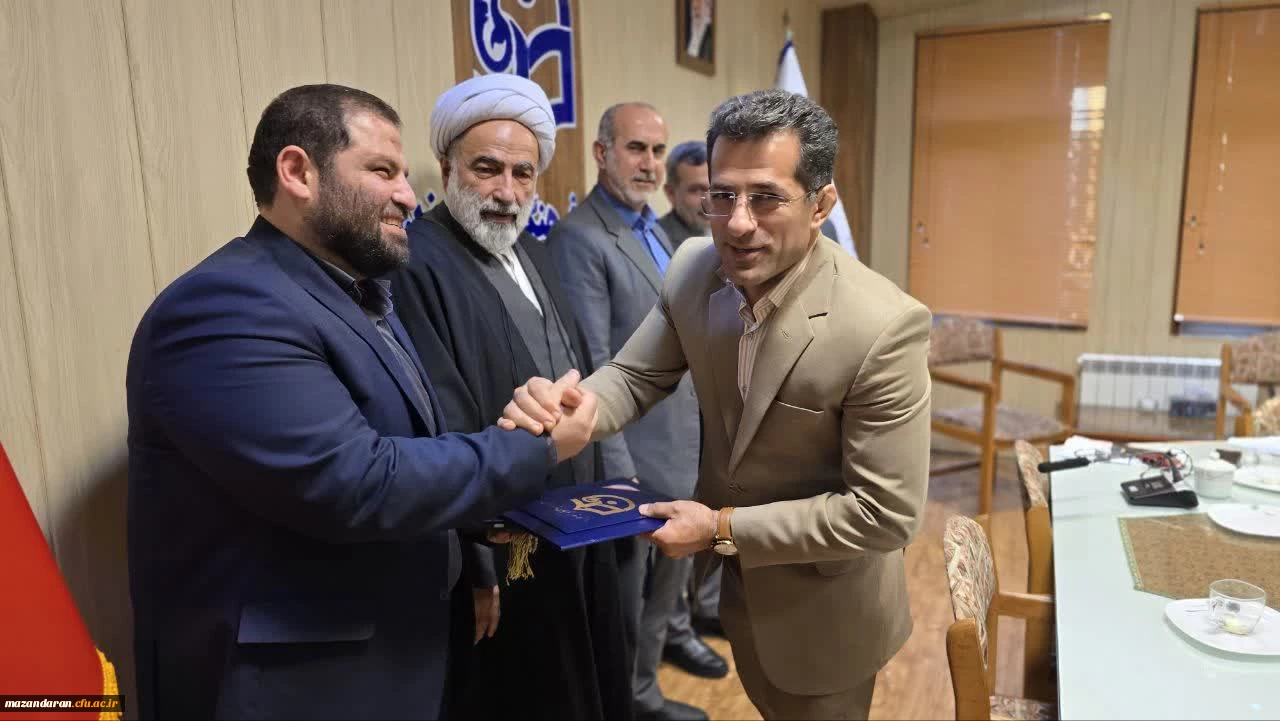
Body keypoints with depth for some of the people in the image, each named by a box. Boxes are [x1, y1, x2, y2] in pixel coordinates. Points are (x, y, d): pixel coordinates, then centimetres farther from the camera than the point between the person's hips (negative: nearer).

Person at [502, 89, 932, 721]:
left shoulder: (883, 326, -32)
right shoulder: (693, 267, -15)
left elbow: (885, 513, -26)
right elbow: (635, 376, -7)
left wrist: (724, 529, -25)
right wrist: (573, 410, -30)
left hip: (821, 605, -5)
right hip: (734, 577, 6)